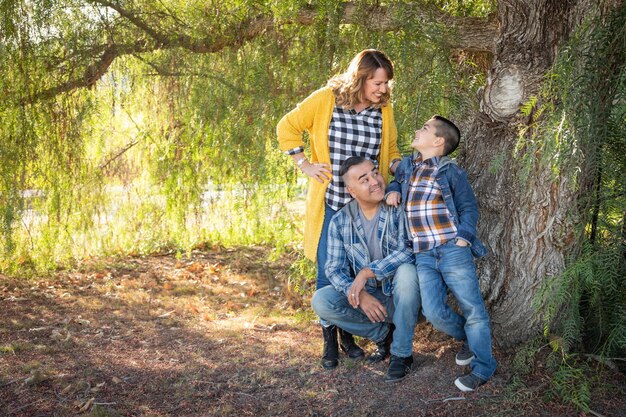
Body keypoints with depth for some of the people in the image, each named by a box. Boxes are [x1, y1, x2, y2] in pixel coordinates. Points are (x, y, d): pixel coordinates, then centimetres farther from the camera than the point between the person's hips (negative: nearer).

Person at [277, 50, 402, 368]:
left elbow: (390, 151, 16)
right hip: (329, 203, -3)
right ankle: (329, 341, 17)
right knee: (328, 274, 2)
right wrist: (305, 165, -5)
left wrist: (400, 167, -5)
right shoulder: (325, 99, -8)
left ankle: (347, 334, 28)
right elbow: (287, 128, 1)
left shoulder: (384, 110, 3)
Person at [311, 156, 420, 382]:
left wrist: (366, 272, -30)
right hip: (367, 296, 3)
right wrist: (360, 295, -24)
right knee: (320, 301, -19)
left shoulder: (400, 208, -13)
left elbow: (408, 251, -25)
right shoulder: (340, 221, -4)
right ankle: (383, 334, 2)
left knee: (406, 271, -36)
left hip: (400, 295, -3)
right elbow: (334, 269, -6)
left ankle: (402, 353, -19)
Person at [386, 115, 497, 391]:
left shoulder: (452, 171, 0)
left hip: (453, 251, -4)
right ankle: (468, 338, 23)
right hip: (423, 256, 4)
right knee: (433, 311, -6)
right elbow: (396, 181, 34)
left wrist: (464, 236, -10)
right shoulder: (406, 165, 14)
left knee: (472, 308, 0)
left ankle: (483, 367, 13)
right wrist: (393, 190, 11)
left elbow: (468, 207, 4)